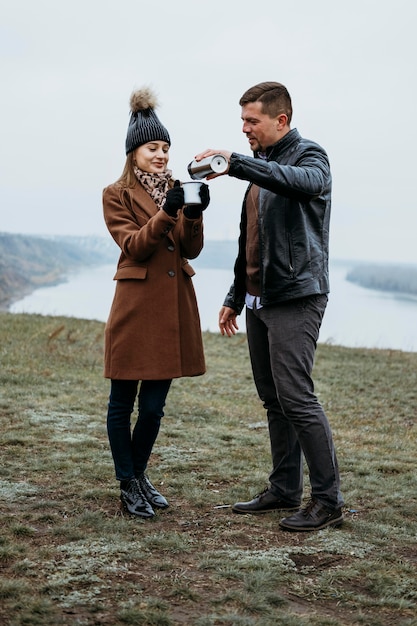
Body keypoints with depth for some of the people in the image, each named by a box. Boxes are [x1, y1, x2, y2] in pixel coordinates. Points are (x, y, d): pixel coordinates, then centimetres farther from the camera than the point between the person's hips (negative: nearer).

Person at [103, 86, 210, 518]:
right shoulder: (117, 194, 1)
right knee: (123, 402, 3)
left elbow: (191, 249, 4)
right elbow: (133, 246, -12)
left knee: (154, 405, 9)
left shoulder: (177, 190, 14)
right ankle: (127, 486, 17)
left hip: (174, 306, 4)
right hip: (136, 304, -4)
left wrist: (194, 215, -15)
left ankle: (139, 474, 28)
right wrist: (166, 213, -24)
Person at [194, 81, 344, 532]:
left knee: (296, 398, -12)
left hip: (295, 299, -9)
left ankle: (328, 500, -4)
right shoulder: (262, 167, 20)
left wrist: (236, 163, -39)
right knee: (273, 399, 10)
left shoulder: (309, 156, -6)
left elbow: (305, 181, -33)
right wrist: (235, 297, 23)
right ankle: (284, 490, 19)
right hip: (259, 302, 9)